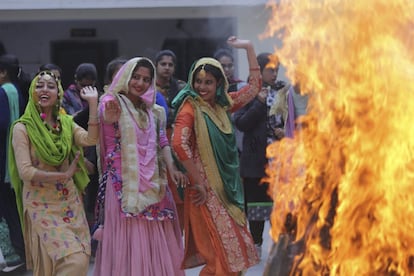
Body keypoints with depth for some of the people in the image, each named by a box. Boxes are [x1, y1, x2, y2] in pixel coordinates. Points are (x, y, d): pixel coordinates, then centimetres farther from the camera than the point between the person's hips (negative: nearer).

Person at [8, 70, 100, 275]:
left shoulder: (66, 122, 5)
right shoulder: (22, 128, -9)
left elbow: (91, 139, -14)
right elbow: (25, 172, -17)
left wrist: (93, 103, -17)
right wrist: (64, 175, -13)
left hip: (70, 201, 5)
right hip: (42, 205, -5)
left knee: (81, 258, 7)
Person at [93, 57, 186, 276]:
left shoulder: (153, 111, 16)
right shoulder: (113, 102, -2)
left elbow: (162, 141, 12)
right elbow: (106, 118, -24)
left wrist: (171, 168, -4)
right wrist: (110, 113, -46)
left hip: (152, 183, 6)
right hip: (124, 183, -6)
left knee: (156, 240, 8)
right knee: (128, 239, -5)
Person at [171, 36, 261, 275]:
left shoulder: (223, 104, 9)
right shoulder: (190, 107, -10)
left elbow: (255, 86, 17)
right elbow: (179, 144, -24)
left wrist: (249, 48, 11)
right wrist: (198, 183, -20)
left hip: (228, 186, 7)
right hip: (206, 189, -7)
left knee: (234, 249, 10)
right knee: (223, 252, -6)